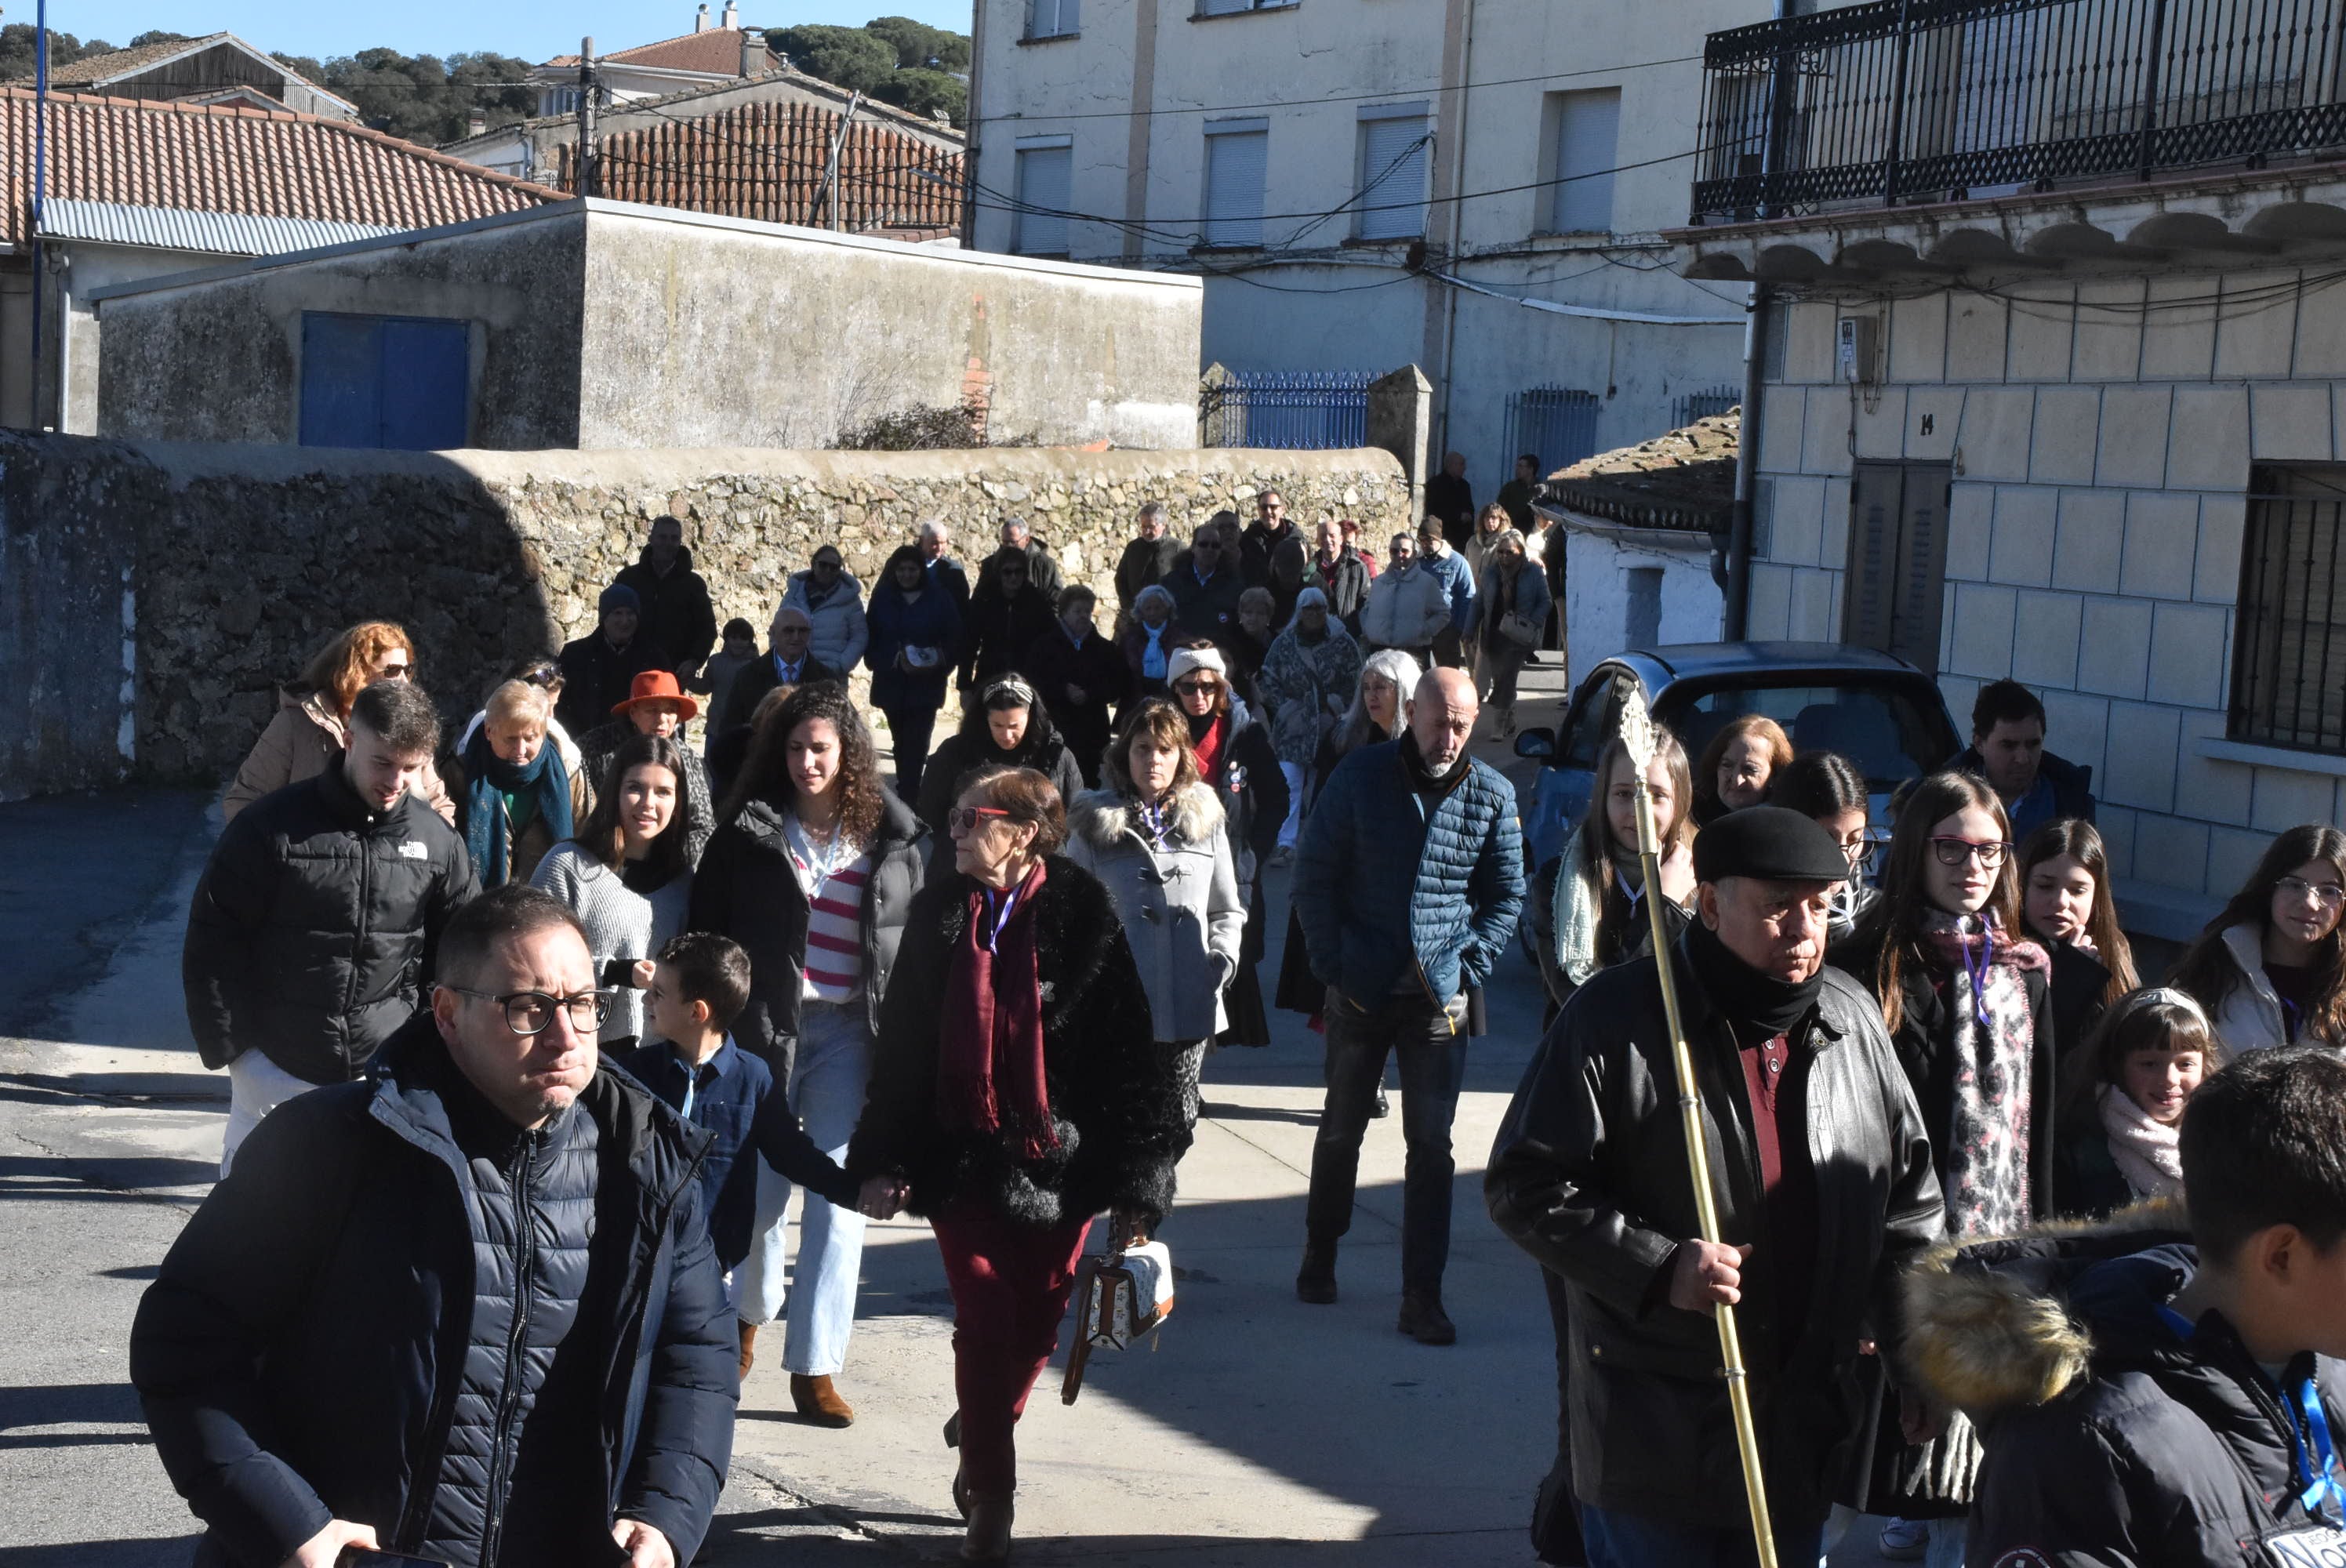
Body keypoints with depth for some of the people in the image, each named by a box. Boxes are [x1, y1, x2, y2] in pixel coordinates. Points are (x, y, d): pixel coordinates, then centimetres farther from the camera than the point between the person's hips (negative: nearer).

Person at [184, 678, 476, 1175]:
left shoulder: (436, 841, 1)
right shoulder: (270, 826, -9)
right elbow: (213, 943, -5)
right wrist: (230, 1048, -7)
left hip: (385, 1073, 2)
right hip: (275, 1070, -2)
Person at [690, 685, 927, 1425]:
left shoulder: (895, 839, 4)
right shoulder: (748, 830, 3)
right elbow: (706, 925, 5)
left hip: (849, 1032, 0)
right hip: (764, 1024, 0)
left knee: (838, 1199, -2)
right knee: (759, 1189, 6)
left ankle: (815, 1366, 4)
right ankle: (748, 1313, 35)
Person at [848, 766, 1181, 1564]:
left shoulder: (1081, 915, -8)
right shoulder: (939, 912, 1)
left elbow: (1128, 1050, -7)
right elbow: (902, 1041, 6)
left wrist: (1137, 1180, -8)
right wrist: (882, 1159, 2)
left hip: (1058, 1159, -1)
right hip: (963, 1157, 1)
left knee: (1037, 1321, 9)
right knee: (985, 1324, -3)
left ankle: (982, 1426, 39)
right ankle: (990, 1499, 11)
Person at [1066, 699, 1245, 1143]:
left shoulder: (1204, 819, 11)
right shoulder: (1095, 824, 5)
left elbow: (1227, 909, 18)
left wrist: (1224, 957, 0)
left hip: (1190, 1005, 3)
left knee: (1177, 1125, 6)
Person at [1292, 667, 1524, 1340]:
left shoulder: (1492, 794, -3)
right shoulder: (1361, 775, -5)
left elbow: (1506, 894, 7)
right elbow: (1314, 874, 0)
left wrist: (1469, 967, -3)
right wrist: (1332, 962, -6)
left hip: (1439, 999, 0)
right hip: (1360, 990, 0)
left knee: (1432, 1146, -1)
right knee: (1341, 1129, 16)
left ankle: (1422, 1296, 4)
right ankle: (1319, 1254, 36)